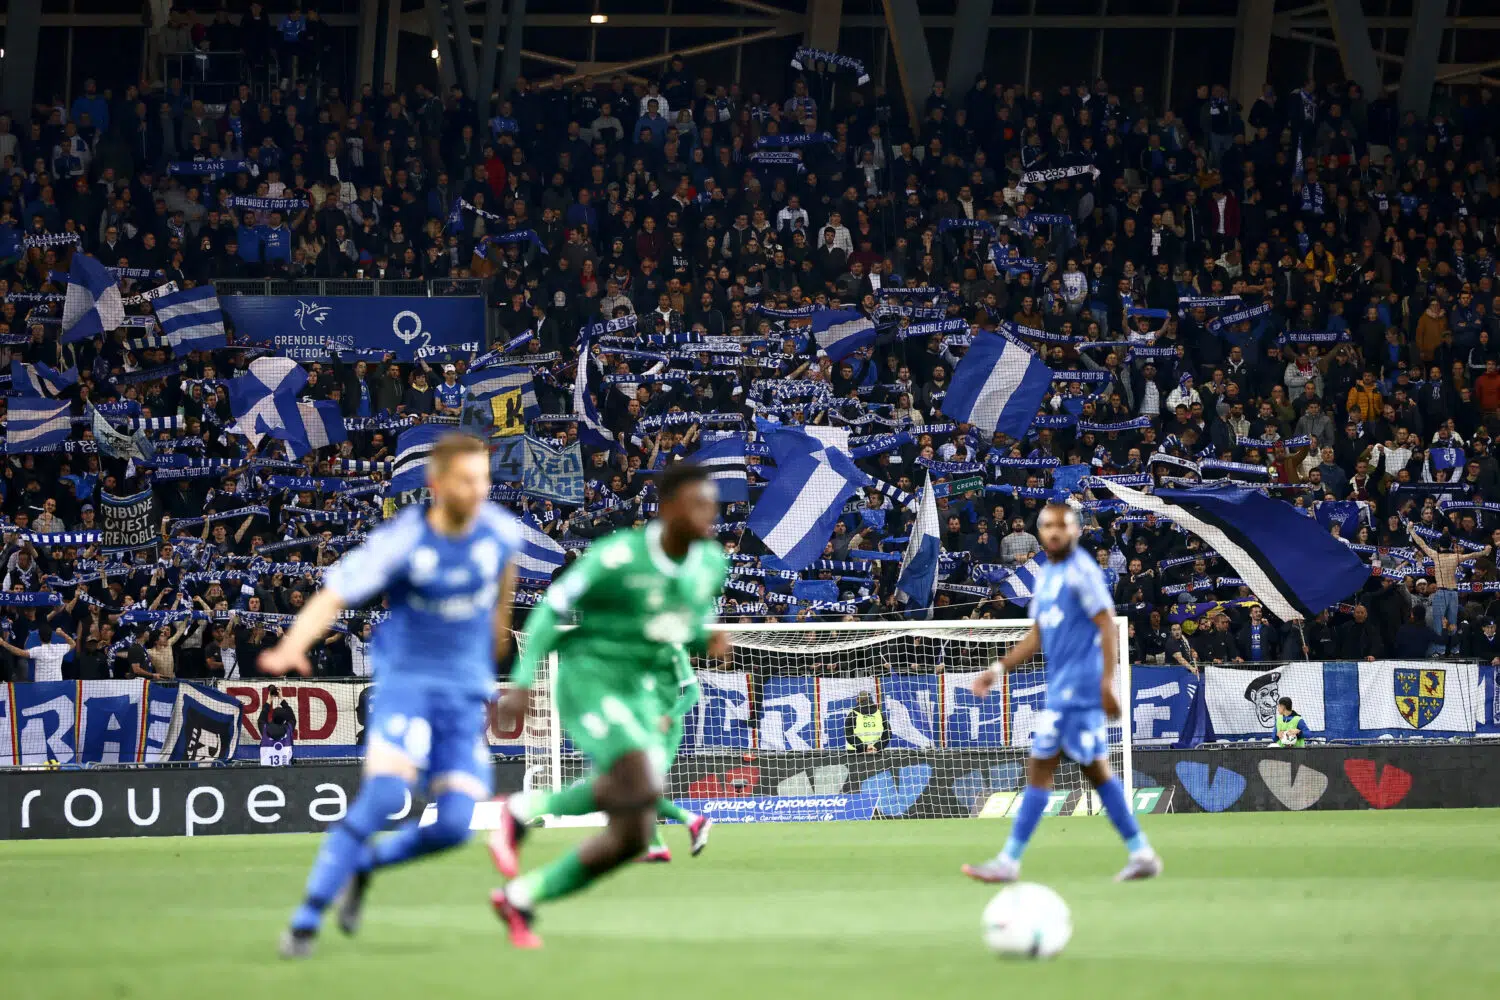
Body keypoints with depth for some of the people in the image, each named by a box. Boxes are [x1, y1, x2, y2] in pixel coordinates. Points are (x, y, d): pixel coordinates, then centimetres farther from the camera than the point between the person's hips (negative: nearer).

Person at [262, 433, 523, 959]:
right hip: (407, 677, -4)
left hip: (466, 690, 4)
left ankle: (362, 864, 21)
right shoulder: (401, 541, -16)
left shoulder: (499, 530, -3)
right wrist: (291, 647, -41)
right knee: (383, 792, -26)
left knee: (455, 825, -10)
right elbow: (333, 595, -23)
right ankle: (306, 919, -18)